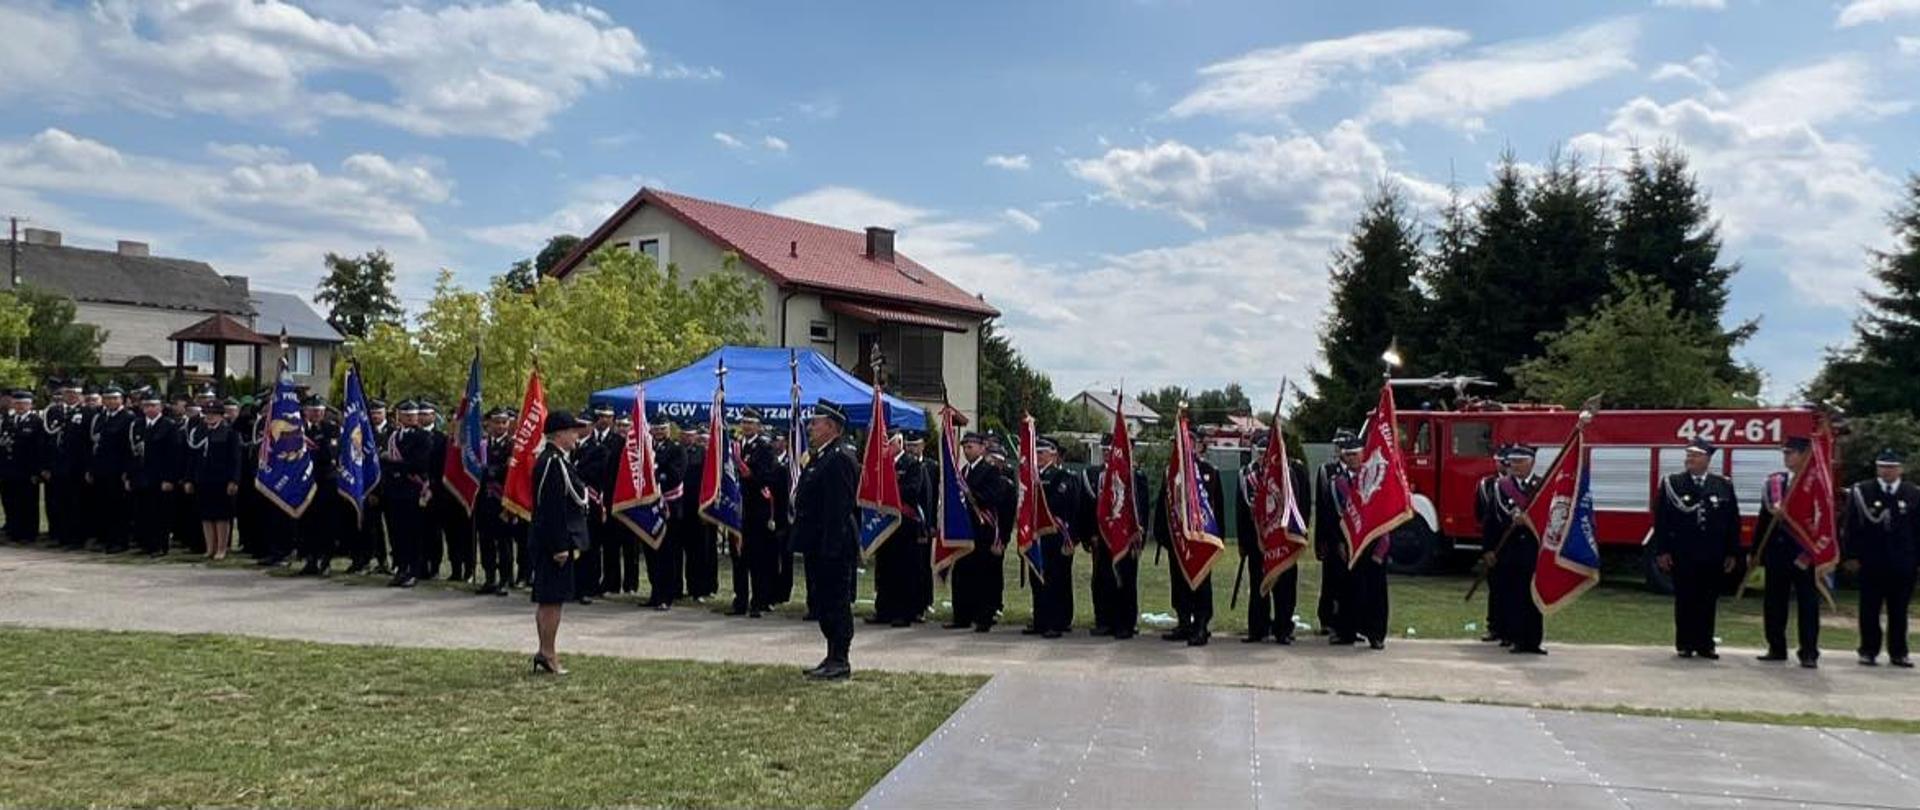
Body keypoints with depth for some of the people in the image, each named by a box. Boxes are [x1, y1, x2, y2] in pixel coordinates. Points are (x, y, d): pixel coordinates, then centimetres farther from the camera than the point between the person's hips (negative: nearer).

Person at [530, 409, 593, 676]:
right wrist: (560, 547, -22)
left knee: (548, 600, 15)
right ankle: (547, 654, 3)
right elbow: (554, 508, -22)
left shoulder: (554, 460, 14)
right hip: (554, 542, -11)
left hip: (551, 543, 11)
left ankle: (546, 653, 22)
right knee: (552, 600, -4)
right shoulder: (554, 463, -18)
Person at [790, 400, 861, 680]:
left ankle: (839, 661, 3)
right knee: (822, 602, 15)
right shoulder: (823, 456, 17)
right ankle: (834, 658, 23)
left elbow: (839, 507, -22)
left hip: (833, 545, -11)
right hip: (818, 545, 11)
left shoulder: (840, 458, -17)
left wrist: (829, 548, -24)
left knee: (835, 602, -4)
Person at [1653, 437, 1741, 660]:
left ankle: (1705, 644, 14)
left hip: (1713, 556, 2)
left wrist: (1732, 553, 4)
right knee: (1684, 600, 3)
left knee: (1708, 601, 5)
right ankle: (1685, 644, 11)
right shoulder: (1671, 483, 1)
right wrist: (1662, 551, -5)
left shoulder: (1724, 486, 6)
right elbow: (1661, 519, 0)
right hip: (1682, 555, -2)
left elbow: (1733, 522, 8)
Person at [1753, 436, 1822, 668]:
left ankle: (1809, 653, 6)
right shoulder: (1773, 482, 9)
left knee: (1808, 603, 1)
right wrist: (1755, 552, 12)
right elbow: (1764, 518, 12)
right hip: (1776, 551, 4)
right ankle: (1776, 648, 19)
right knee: (1773, 601, 9)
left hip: (1804, 553, -4)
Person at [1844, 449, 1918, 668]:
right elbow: (1852, 527, 0)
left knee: (1899, 611, 8)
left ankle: (1898, 653, 17)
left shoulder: (1913, 494, 4)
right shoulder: (1861, 492, 0)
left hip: (1902, 564, 1)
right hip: (1870, 563, -1)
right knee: (1869, 609, 5)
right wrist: (1852, 556, -4)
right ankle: (1869, 651, 12)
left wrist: (1916, 557, 2)